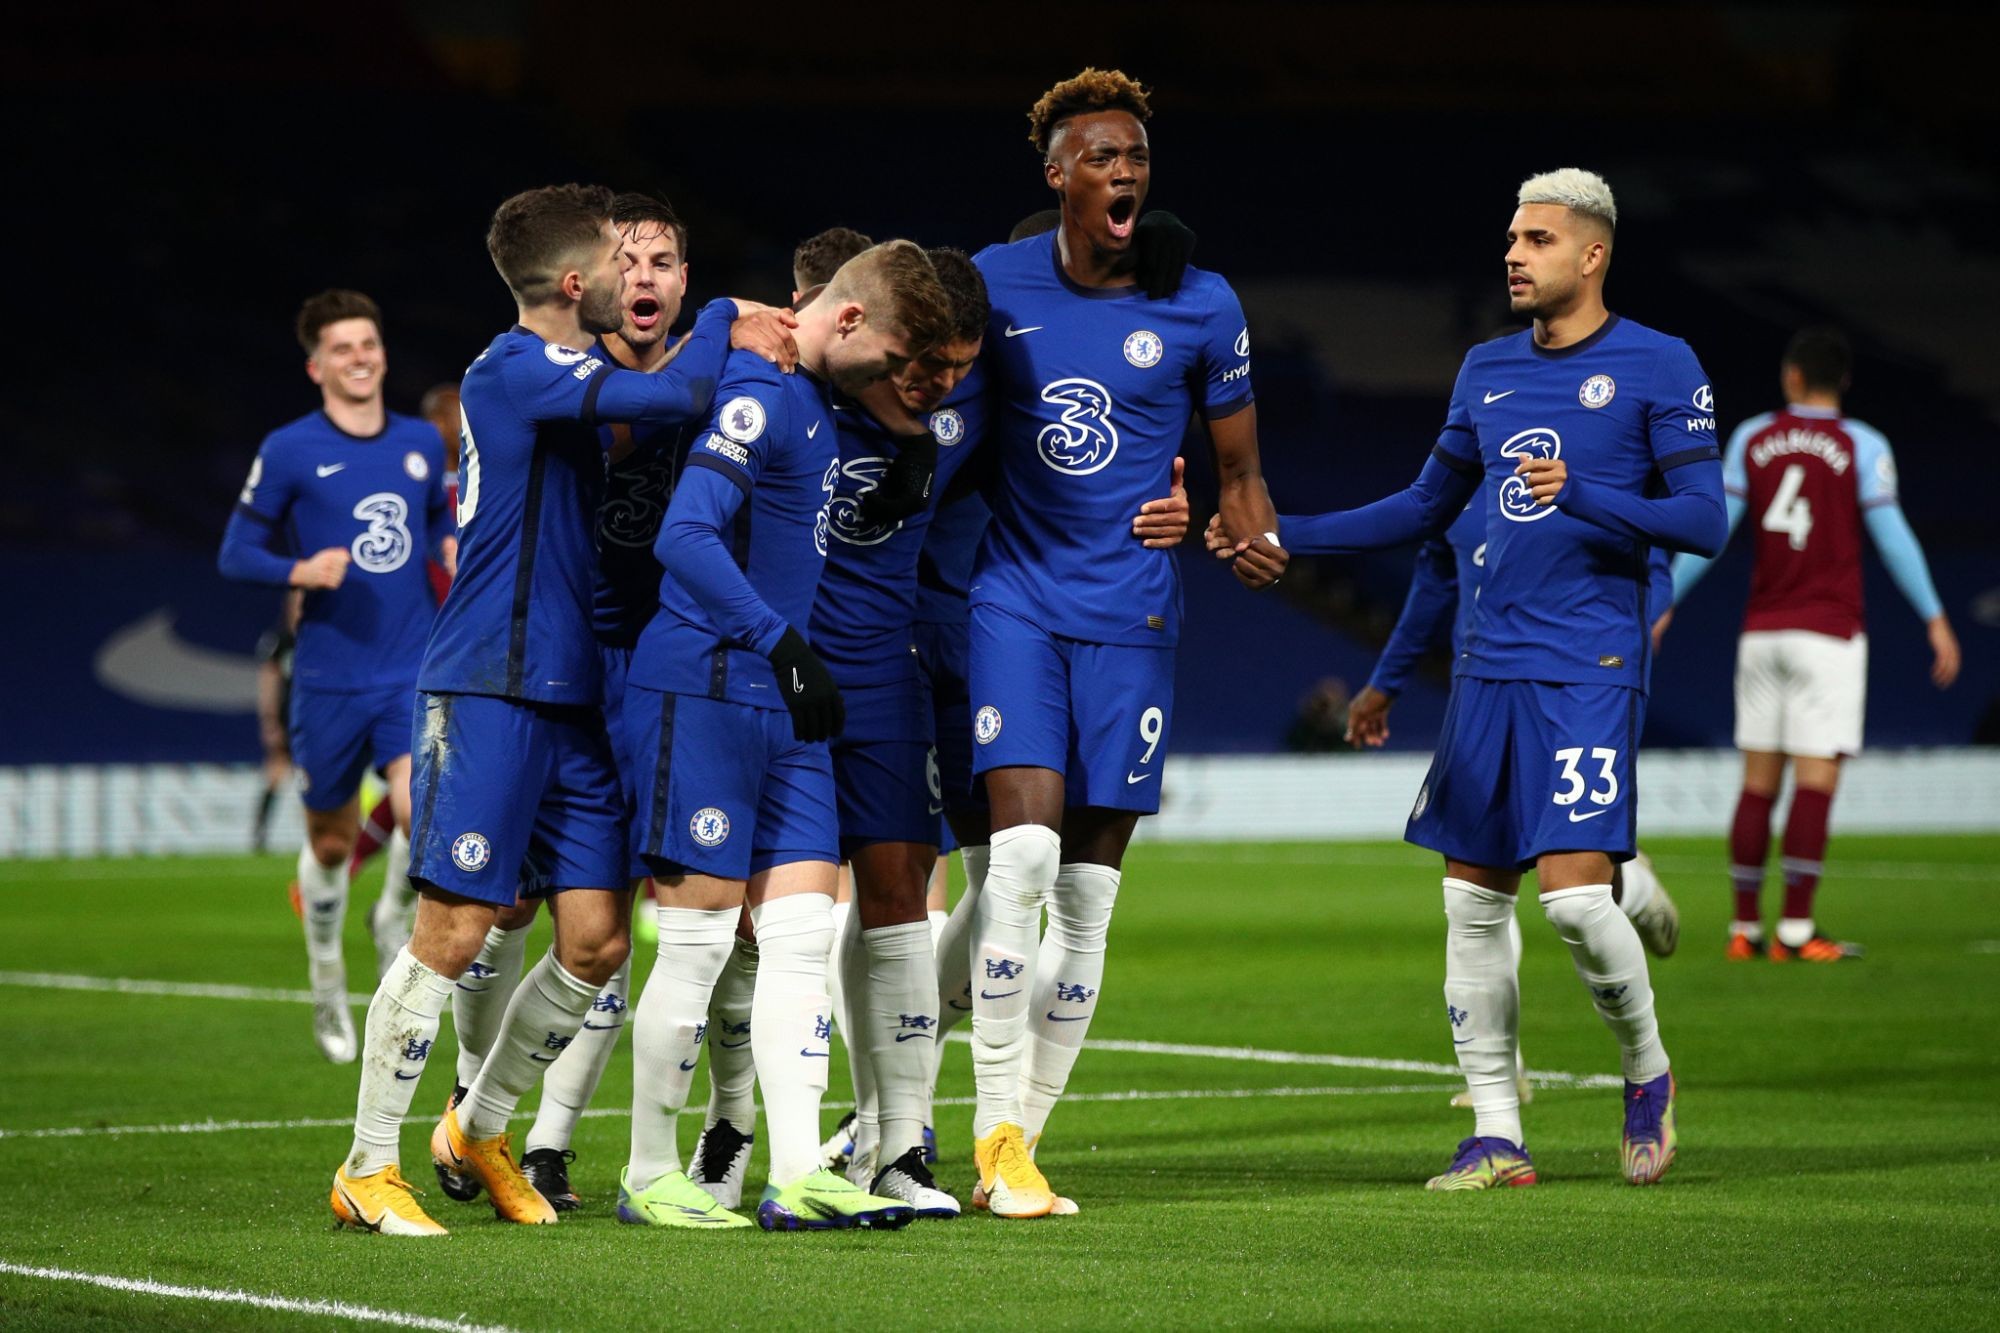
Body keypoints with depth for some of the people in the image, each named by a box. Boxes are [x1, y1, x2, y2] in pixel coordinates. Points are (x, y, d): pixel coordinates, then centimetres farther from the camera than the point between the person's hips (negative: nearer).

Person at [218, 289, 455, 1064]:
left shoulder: (421, 444, 8)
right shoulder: (289, 451, -4)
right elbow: (235, 554, -1)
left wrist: (454, 549, 5)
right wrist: (300, 570, -19)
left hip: (415, 672, 1)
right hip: (329, 677, -1)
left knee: (422, 808, -22)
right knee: (332, 842, 10)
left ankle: (395, 918, 10)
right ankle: (328, 984, 35)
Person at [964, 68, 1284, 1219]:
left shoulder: (1202, 307, 0)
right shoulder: (994, 285, 1)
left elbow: (1238, 470, 8)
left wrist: (1257, 541, -12)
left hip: (1132, 615, 1)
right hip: (1017, 596, -1)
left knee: (1087, 894, 2)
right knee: (1024, 853, -17)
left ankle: (1022, 1141, 12)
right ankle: (996, 1132, -10)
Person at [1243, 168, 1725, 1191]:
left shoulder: (1658, 368, -3)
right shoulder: (1487, 371, 15)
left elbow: (1704, 520, -9)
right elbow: (1427, 507, 25)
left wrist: (1581, 495, -22)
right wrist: (1286, 536, 18)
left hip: (1591, 668, -6)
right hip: (1490, 666, 6)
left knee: (1574, 892, -15)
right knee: (1472, 901, 3)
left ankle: (1647, 1073, 11)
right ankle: (1497, 1137, 9)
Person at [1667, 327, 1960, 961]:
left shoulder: (1751, 439, 5)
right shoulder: (1862, 446, -3)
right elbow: (1891, 536, -7)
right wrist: (1935, 619, -3)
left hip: (1761, 631, 4)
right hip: (1829, 632, -4)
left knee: (1758, 783, 8)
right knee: (1816, 782, -6)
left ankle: (1744, 928, 9)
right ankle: (1795, 931, -11)